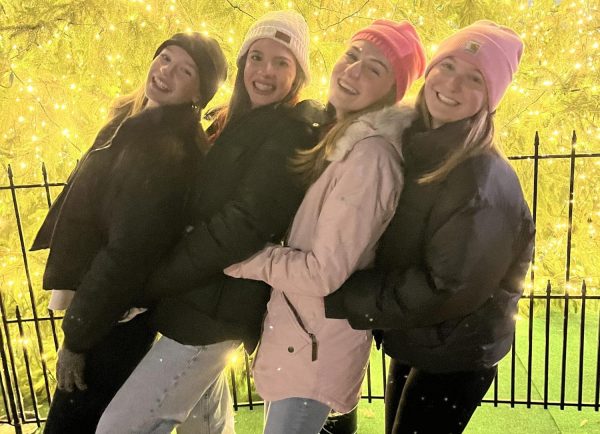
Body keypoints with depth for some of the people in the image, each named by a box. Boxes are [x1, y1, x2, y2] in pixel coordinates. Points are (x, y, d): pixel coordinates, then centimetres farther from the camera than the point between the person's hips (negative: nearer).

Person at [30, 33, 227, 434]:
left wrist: (76, 340, -18)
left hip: (116, 317, -9)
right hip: (104, 299, 9)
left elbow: (129, 252, -26)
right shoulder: (137, 121, 5)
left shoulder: (168, 152, -26)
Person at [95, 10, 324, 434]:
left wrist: (153, 280, -17)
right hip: (204, 298, 9)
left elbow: (245, 224, -23)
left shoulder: (293, 133, -14)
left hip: (216, 306, -9)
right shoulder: (235, 122, 14)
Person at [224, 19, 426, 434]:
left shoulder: (370, 156, -25)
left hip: (317, 345, -9)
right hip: (296, 330, 9)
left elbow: (323, 272, -25)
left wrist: (241, 259, -14)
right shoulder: (336, 134, 5)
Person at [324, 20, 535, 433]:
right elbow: (387, 249, 7)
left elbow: (449, 287, -25)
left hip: (456, 355, -7)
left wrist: (339, 297, -20)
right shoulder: (410, 145, -1)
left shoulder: (484, 176, -23)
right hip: (411, 342, 7)